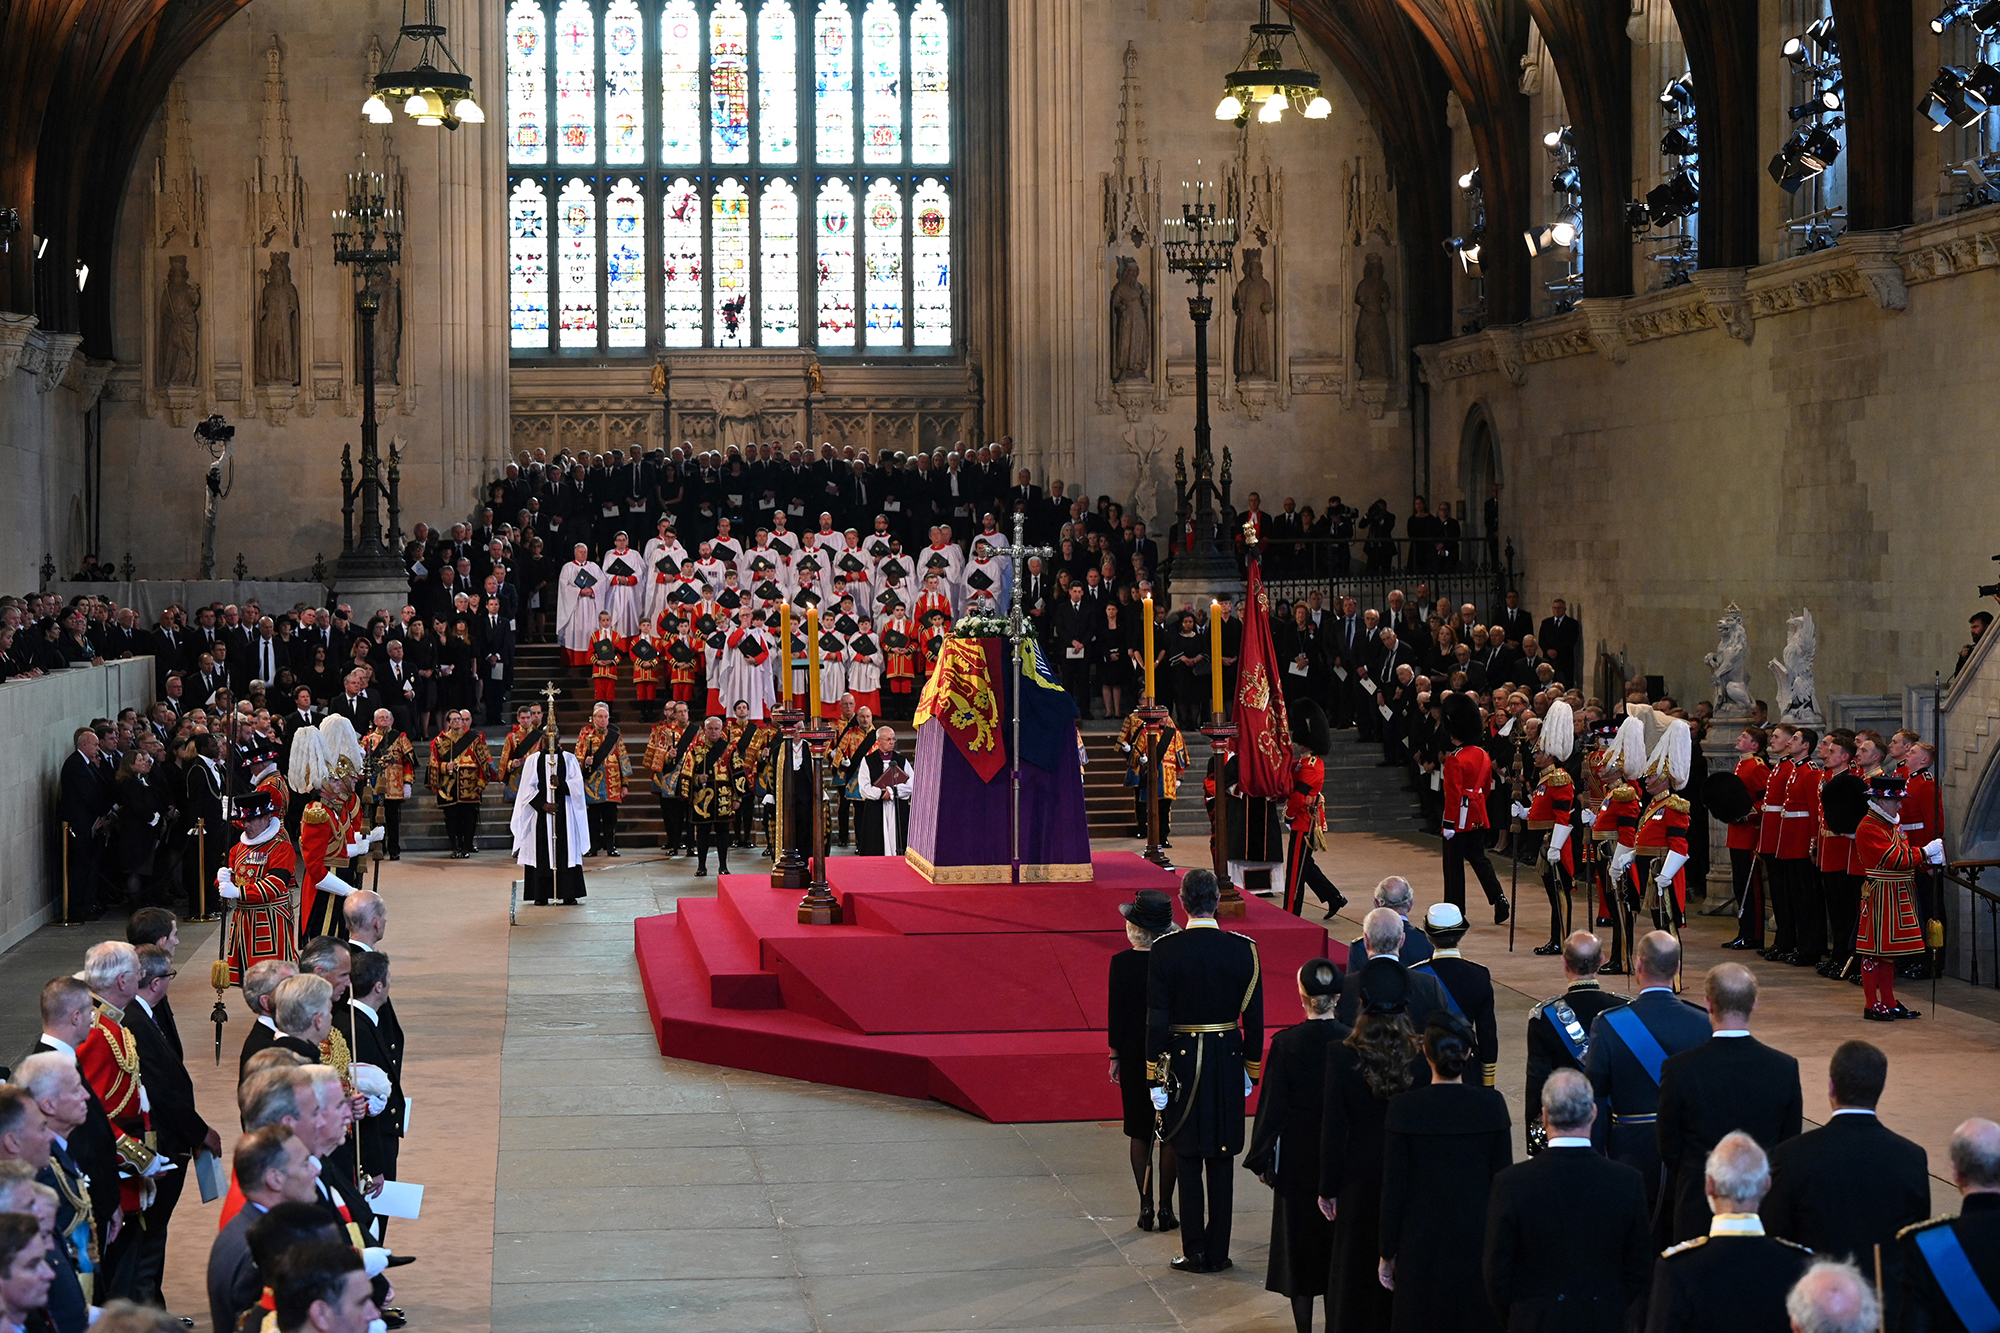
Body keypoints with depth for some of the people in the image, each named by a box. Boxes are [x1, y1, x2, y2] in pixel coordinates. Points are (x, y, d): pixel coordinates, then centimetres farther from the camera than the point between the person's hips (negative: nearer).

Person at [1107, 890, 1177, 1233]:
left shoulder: (1122, 962, -10)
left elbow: (1115, 1012, -6)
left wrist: (1115, 1056, 5)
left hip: (1135, 1055, 0)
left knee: (1140, 1133, 11)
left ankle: (1145, 1207, 11)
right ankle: (1166, 1208, 10)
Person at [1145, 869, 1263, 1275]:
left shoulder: (1165, 951, -10)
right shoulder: (1243, 950, -4)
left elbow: (1156, 1020, -9)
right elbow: (1254, 1018, 1)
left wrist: (1156, 1078, -3)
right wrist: (1251, 1070, 11)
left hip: (1182, 1062, -2)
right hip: (1228, 1062, 2)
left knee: (1188, 1161, 6)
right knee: (1221, 1163, 9)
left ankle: (1195, 1252, 7)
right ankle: (1218, 1252, 13)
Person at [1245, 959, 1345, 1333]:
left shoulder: (1286, 1043, -13)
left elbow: (1271, 1105, -8)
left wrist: (1261, 1159, 1)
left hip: (1298, 1156, -1)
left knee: (1298, 1237, 9)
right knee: (1338, 1240, 13)